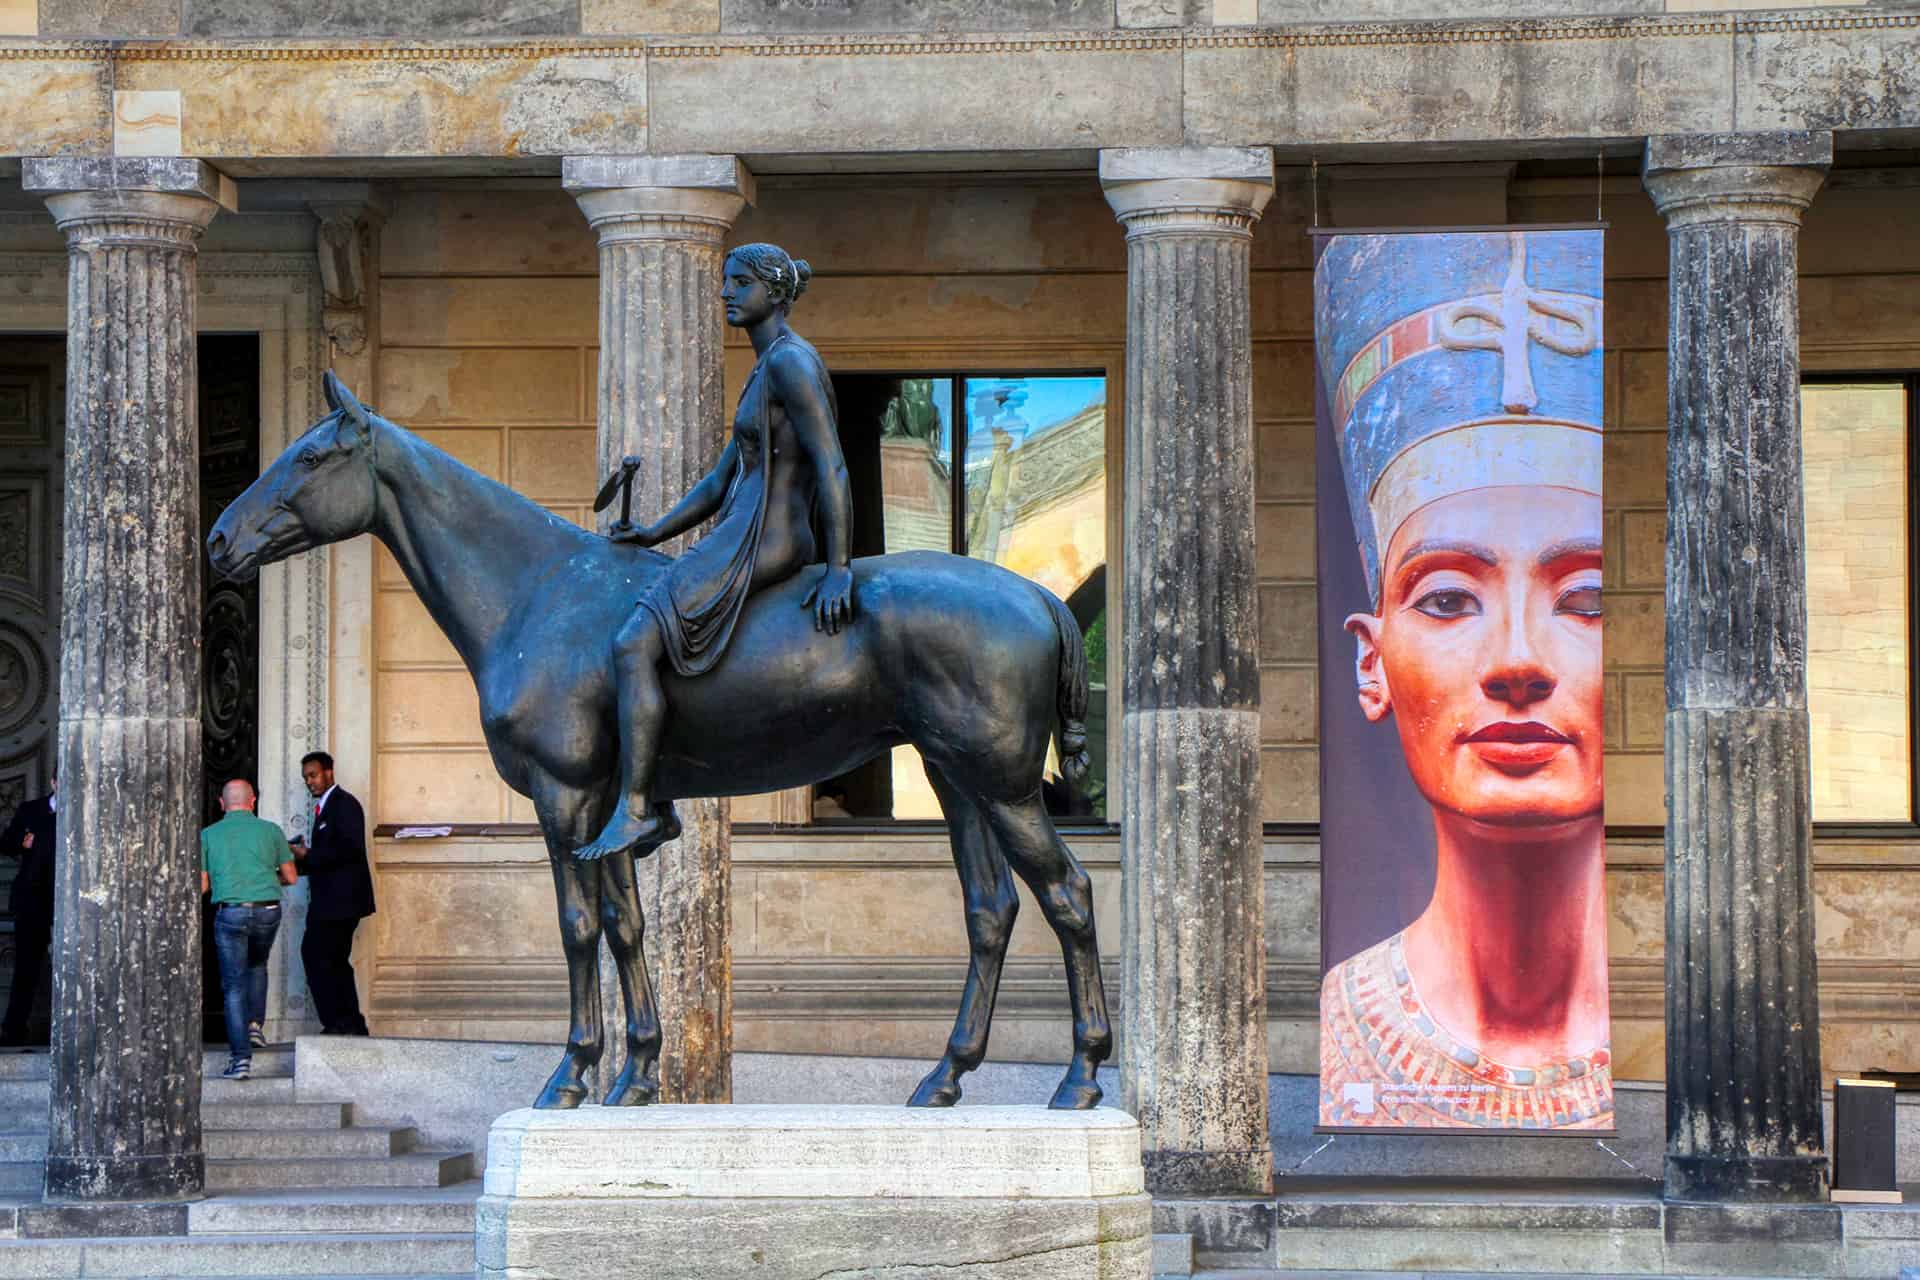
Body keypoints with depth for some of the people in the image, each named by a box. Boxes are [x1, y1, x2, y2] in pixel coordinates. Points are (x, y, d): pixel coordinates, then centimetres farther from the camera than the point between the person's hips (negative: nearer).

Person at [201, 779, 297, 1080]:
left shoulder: (208, 835, 5)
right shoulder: (270, 831, 7)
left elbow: (202, 885, 4)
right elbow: (289, 877, 12)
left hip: (230, 911, -2)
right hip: (267, 909, 2)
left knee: (234, 985, 1)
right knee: (257, 965, 30)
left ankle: (241, 1056, -7)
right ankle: (254, 1025, 18)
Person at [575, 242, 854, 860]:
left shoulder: (790, 360, -12)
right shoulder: (766, 372, 21)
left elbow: (832, 469, -19)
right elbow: (722, 479, 25)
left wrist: (838, 570, -23)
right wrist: (654, 533, 20)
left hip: (761, 543, -11)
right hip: (741, 538, 11)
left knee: (633, 645, -20)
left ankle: (632, 810, -20)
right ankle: (656, 806, 12)